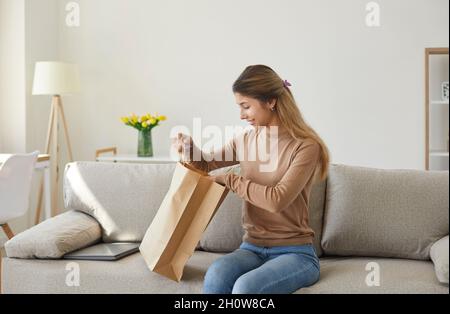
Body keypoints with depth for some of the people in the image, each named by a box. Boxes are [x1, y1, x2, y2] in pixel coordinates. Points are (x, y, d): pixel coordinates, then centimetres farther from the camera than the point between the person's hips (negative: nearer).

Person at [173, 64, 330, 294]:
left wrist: (229, 180, -11)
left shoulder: (306, 146, -11)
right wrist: (189, 146, 1)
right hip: (252, 248, 5)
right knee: (216, 275, -30)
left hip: (294, 252, -4)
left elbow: (278, 200, -21)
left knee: (246, 287, -35)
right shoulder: (245, 140, 7)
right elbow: (205, 165, 23)